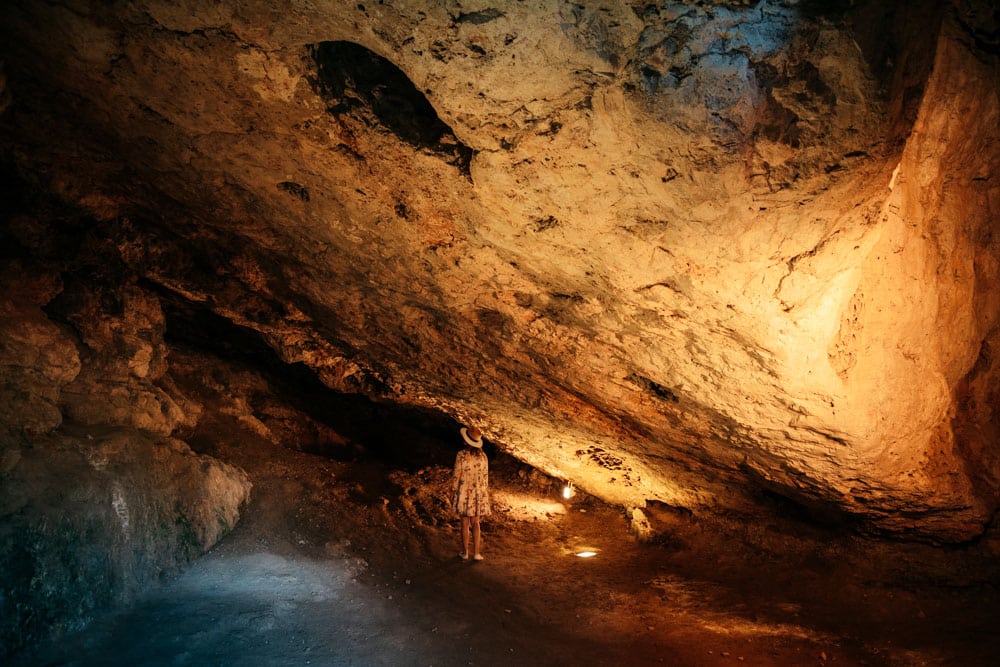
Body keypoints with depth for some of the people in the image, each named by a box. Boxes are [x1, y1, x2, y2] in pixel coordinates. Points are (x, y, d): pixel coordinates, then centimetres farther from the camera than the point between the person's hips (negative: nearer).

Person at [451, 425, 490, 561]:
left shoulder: (462, 455, -14)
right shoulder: (483, 456, -2)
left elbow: (457, 475, -11)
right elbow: (485, 476, 4)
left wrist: (453, 492, 0)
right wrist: (485, 493, 14)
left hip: (464, 492, -3)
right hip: (478, 493, 3)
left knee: (465, 523, 7)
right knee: (475, 523, 13)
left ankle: (465, 553, 15)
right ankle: (477, 553, 10)